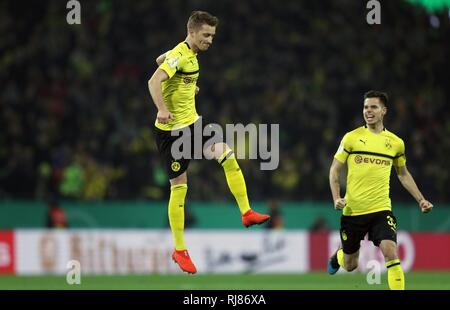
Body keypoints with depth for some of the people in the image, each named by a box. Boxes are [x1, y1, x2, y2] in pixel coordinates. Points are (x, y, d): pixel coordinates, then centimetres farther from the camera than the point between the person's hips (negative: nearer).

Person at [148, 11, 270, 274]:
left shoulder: (190, 53, 7)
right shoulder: (179, 55, -21)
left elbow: (160, 59, 27)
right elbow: (154, 81, -35)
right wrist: (162, 109, -47)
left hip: (192, 122, 9)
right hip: (172, 129, -9)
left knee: (228, 157, -1)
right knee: (179, 187, -3)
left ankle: (246, 213, 7)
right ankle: (179, 250, 5)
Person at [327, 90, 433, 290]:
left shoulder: (396, 143, 6)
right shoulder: (351, 138, -1)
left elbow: (403, 174, 20)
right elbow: (335, 170, 4)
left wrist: (421, 200, 11)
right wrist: (336, 198, -10)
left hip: (381, 210, 1)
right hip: (353, 210, -1)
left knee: (391, 253, -22)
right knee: (350, 266, 10)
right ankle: (338, 255, 47)